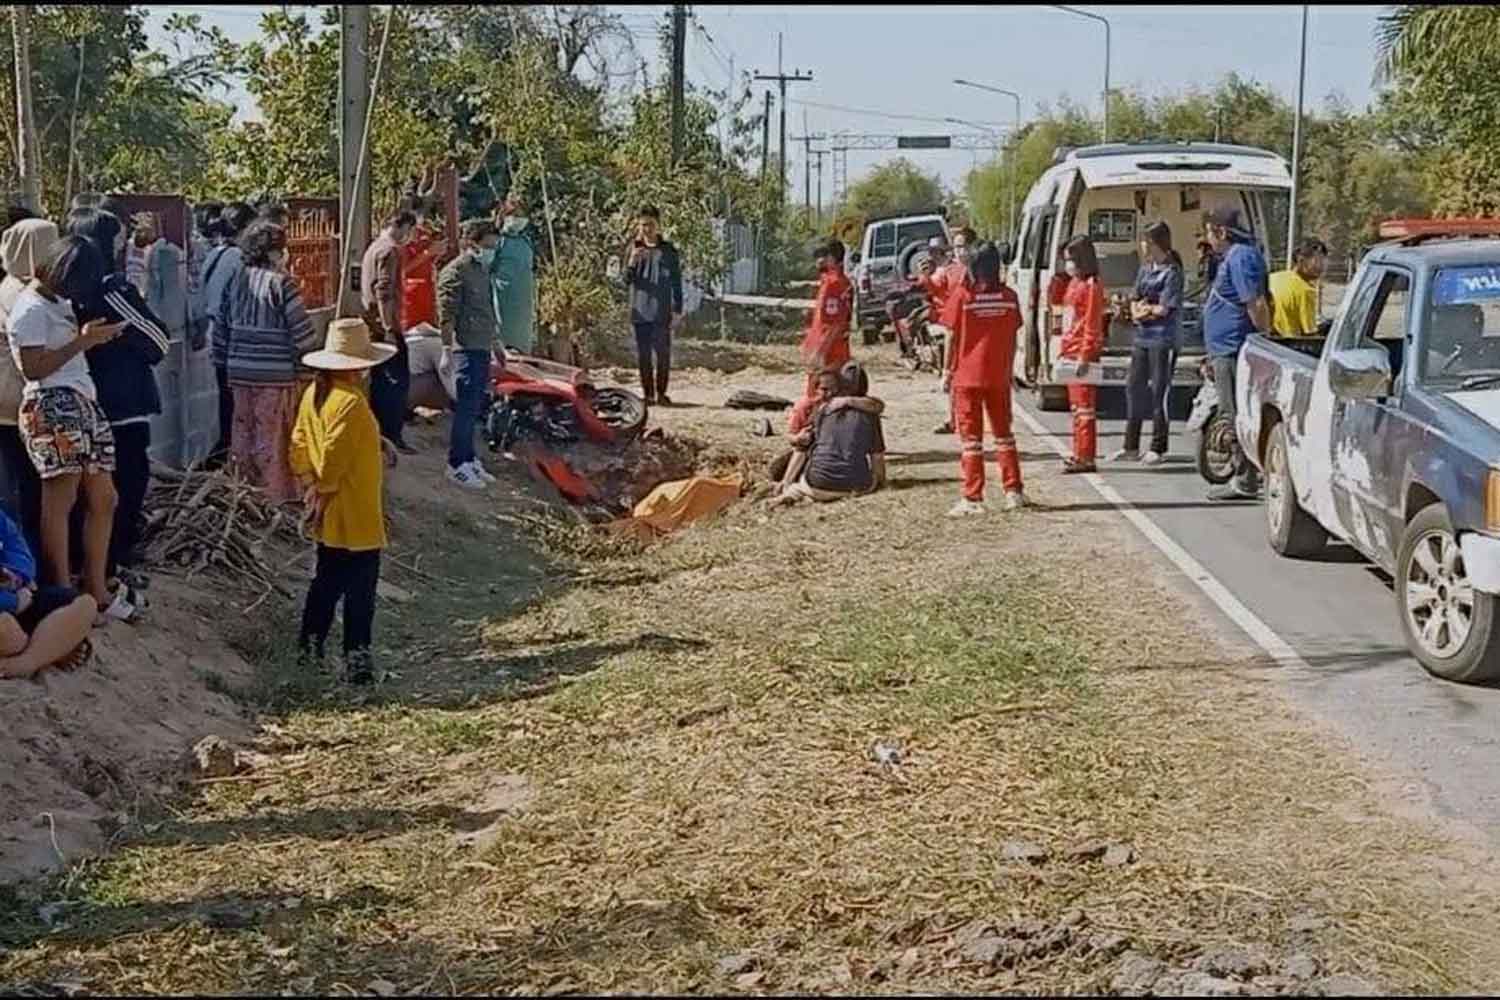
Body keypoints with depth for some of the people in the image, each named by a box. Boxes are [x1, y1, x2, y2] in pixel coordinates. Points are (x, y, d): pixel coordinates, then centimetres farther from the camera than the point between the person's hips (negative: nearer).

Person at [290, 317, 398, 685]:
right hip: (356, 517, -9)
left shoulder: (313, 394, 5)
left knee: (326, 581, 19)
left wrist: (311, 484, 11)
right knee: (360, 590, -1)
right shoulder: (351, 402, -22)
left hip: (330, 520, 9)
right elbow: (333, 454, -25)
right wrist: (326, 492, -14)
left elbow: (300, 443, 10)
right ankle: (356, 658, 1)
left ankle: (310, 647, 26)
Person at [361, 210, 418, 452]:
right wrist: (389, 328, -25)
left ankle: (378, 433, 17)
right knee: (399, 380, -7)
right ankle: (393, 436, -9)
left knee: (381, 380, 13)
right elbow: (384, 292, -23)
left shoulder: (374, 247, 18)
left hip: (374, 326, 10)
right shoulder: (390, 249, -13)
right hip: (385, 326, -10)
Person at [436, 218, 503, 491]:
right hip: (467, 349, -9)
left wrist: (496, 343, 26)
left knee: (475, 408, 14)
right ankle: (457, 466, 2)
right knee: (466, 409, -5)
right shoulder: (455, 272, -13)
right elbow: (447, 316, -16)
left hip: (483, 348, 9)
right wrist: (447, 351, -19)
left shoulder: (482, 269, 15)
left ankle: (469, 460, 22)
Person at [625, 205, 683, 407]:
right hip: (640, 312, 2)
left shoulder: (668, 251, 2)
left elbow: (677, 282, 4)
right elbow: (627, 280, 2)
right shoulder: (634, 249, 7)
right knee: (643, 355, 4)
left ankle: (661, 393, 7)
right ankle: (648, 394, 10)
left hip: (662, 312, -2)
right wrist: (632, 261, -17)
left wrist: (677, 309, -1)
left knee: (663, 354, -2)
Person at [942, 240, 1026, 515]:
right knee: (1003, 432, 16)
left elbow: (953, 337, -6)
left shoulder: (962, 294, -10)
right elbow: (1012, 339, 5)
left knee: (971, 437, 2)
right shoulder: (1009, 297, -1)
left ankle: (972, 498, 1)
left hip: (967, 376, -3)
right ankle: (1014, 491, 18)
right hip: (999, 376, 3)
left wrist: (947, 372, 2)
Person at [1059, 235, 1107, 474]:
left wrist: (1084, 356, -20)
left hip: (1083, 354, -10)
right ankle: (1079, 454, 20)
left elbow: (1092, 325, -17)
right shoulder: (1074, 284, 16)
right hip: (1071, 353, 10)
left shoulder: (1091, 286, -12)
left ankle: (1086, 457, -7)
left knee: (1084, 407, -8)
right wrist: (1063, 350, 19)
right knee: (1076, 406, 14)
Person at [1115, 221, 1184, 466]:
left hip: (1163, 339, -8)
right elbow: (1135, 302, 12)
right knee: (1134, 387, 10)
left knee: (1159, 391, -2)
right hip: (1142, 337, 8)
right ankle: (1131, 447, 18)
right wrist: (1138, 311, -9)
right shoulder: (1145, 269, 13)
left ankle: (1158, 448, 5)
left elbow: (1163, 309, -16)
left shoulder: (1171, 272, -11)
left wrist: (1143, 308, -1)